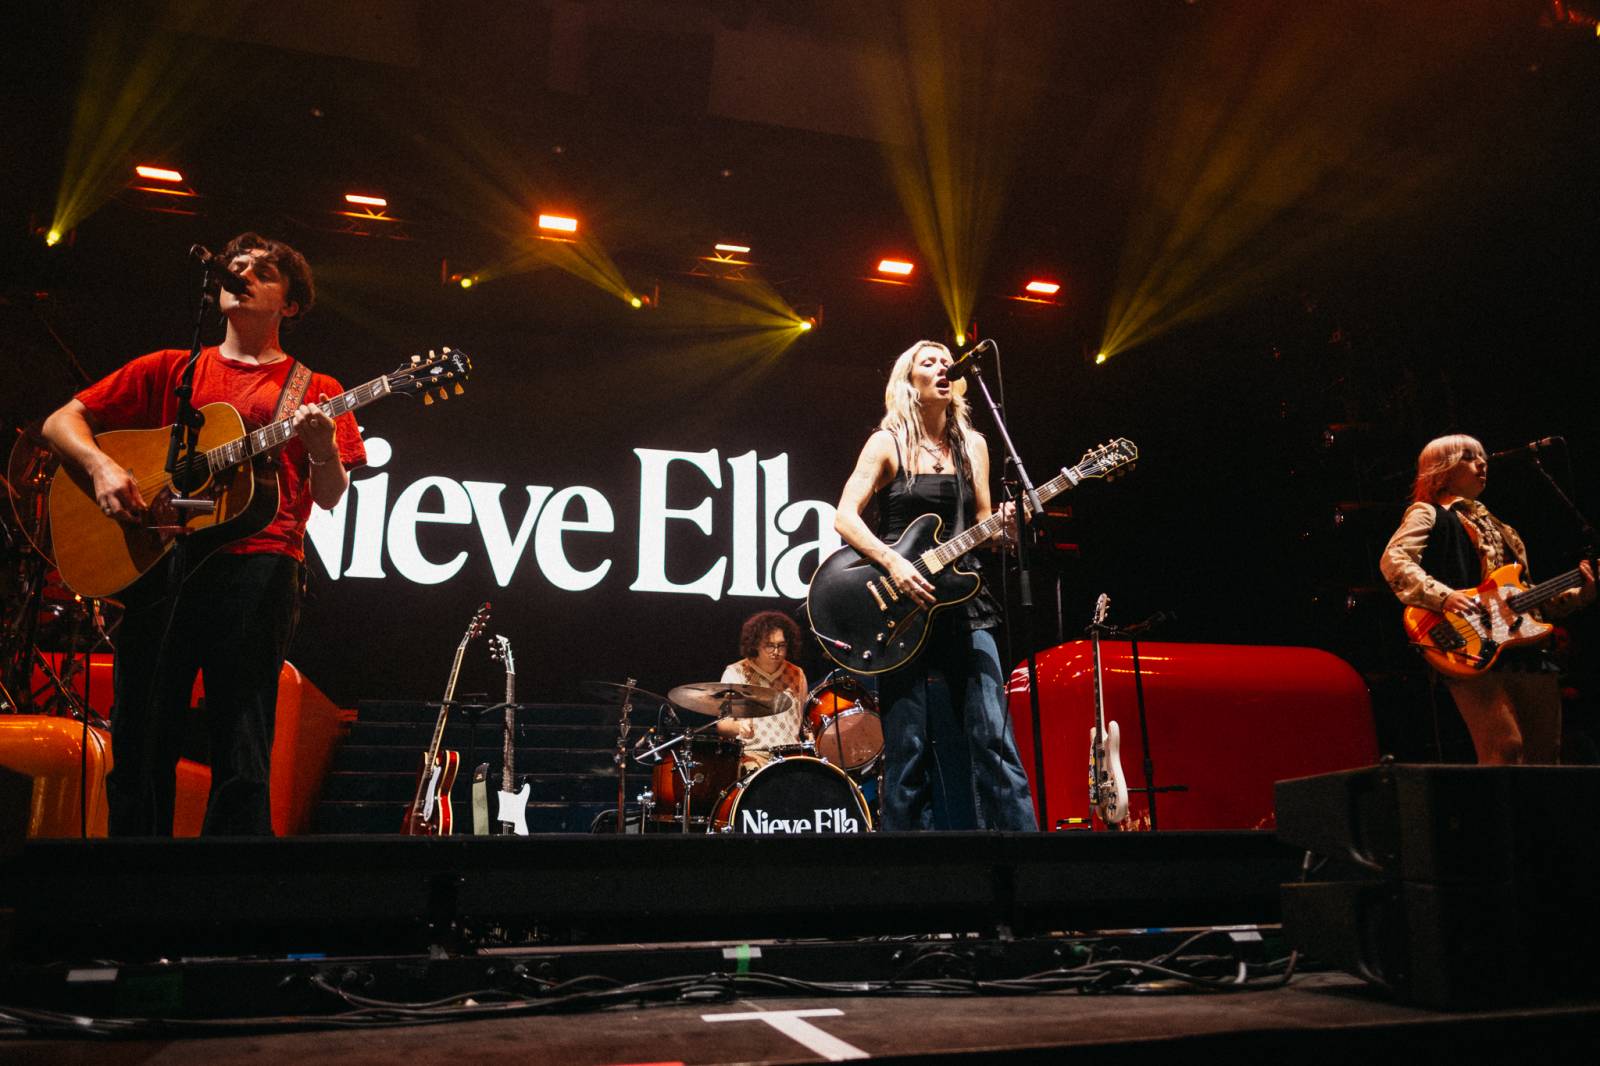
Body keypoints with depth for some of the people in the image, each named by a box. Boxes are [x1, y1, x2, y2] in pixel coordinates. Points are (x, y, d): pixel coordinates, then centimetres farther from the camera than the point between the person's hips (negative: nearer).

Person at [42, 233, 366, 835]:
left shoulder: (314, 391, 15)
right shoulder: (169, 370, 21)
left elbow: (330, 498, 6)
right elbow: (61, 421, 18)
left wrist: (323, 449, -16)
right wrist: (101, 467, -3)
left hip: (256, 565, -2)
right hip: (159, 563, 3)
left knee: (242, 758, -6)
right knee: (140, 747, 2)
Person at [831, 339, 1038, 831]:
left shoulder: (972, 444, 13)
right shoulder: (888, 444, 1)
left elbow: (985, 525, 14)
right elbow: (845, 517, -8)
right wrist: (893, 563, -21)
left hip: (961, 601, 4)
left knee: (994, 738, -2)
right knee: (908, 749, -1)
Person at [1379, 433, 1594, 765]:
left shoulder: (1494, 527, 29)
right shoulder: (1429, 514, 6)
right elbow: (1393, 560, -14)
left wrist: (1580, 594, 14)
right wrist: (1443, 596, -27)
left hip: (1526, 652, 8)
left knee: (1546, 756, 6)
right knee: (1506, 749, -20)